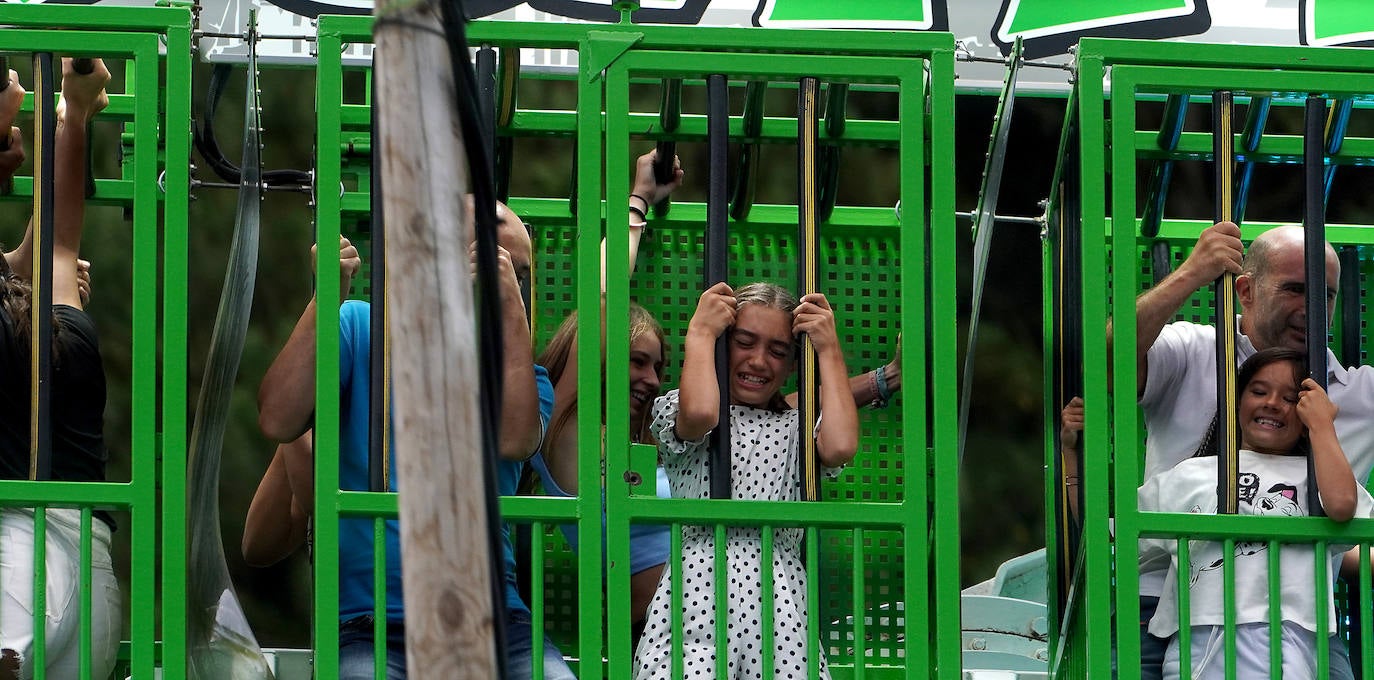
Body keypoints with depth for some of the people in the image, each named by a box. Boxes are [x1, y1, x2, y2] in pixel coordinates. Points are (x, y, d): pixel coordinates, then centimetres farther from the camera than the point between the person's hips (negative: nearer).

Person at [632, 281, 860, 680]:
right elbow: (699, 413, -11)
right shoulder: (673, 409, 14)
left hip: (780, 600, 2)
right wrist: (700, 332, 5)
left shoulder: (797, 427, 20)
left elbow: (841, 447, -3)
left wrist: (829, 350, 9)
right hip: (698, 595, -2)